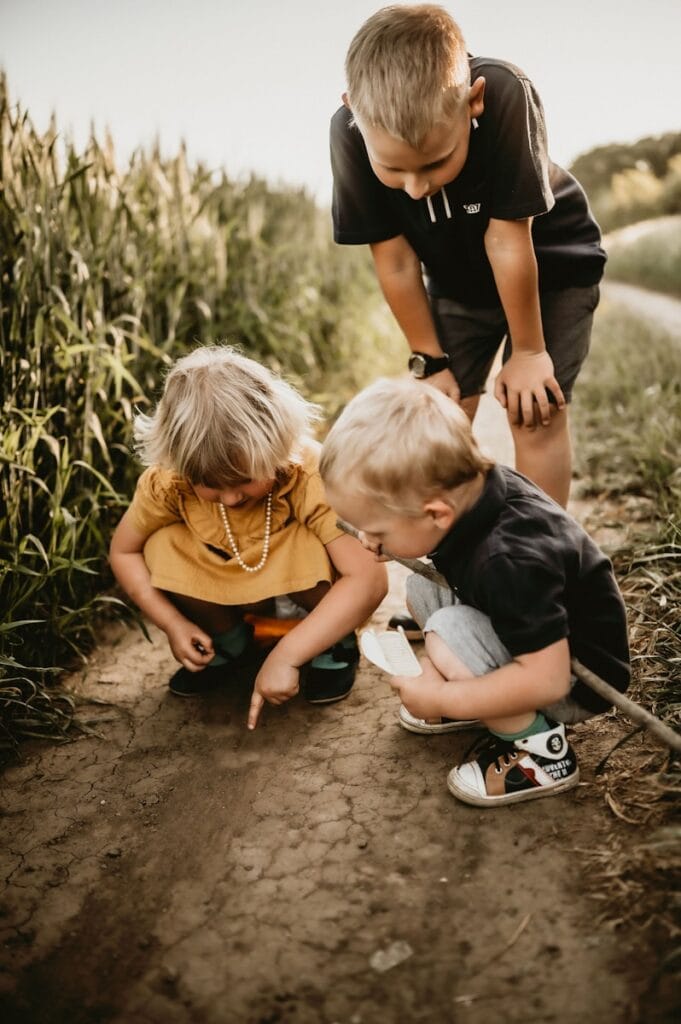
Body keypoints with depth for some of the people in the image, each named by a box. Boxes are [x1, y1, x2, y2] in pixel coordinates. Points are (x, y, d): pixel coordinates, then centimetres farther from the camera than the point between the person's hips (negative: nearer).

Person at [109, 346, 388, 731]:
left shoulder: (311, 475, -37)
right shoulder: (166, 481, -26)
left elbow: (369, 578, -43)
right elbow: (124, 551, -8)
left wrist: (286, 655, -44)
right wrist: (173, 623, -19)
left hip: (299, 577, -3)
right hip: (226, 590, 4)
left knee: (315, 552, -36)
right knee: (163, 548, -24)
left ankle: (335, 647, -3)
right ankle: (231, 646, 3)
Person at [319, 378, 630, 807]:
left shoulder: (511, 561, -38)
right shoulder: (475, 485, -13)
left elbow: (546, 679, -36)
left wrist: (440, 700, -26)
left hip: (574, 683, -8)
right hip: (532, 644, 9)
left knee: (449, 633, -28)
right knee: (422, 585, 1)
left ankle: (539, 751, -10)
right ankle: (484, 697, 8)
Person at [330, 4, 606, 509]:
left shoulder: (506, 97, -38)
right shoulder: (350, 134, -30)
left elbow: (508, 241, -31)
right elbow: (396, 263, -21)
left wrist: (529, 351, -20)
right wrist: (430, 362, -12)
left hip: (551, 265, -2)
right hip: (457, 282, 3)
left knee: (535, 413, -9)